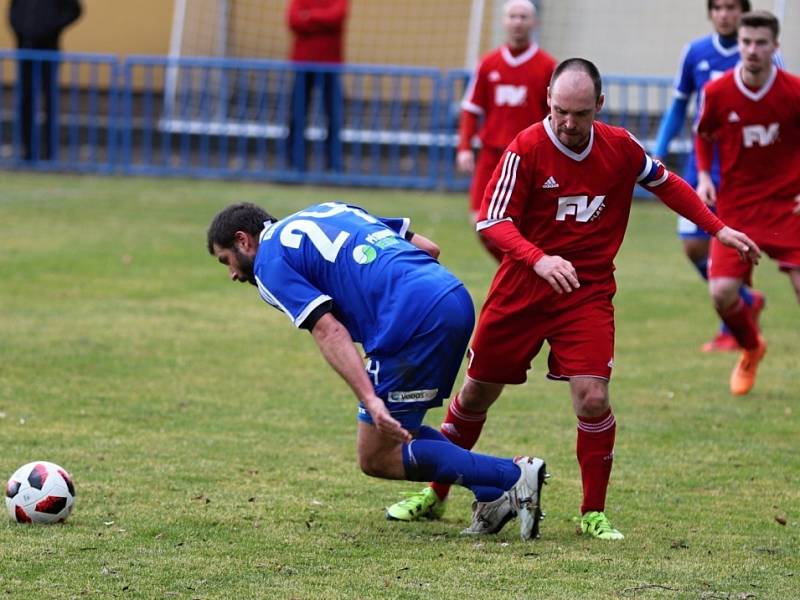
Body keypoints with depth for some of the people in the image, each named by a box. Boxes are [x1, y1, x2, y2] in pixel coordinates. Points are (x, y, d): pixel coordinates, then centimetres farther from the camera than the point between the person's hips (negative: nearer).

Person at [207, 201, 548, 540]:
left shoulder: (269, 261, 5)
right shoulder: (329, 211, 29)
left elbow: (328, 332, -10)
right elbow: (429, 248, 24)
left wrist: (370, 400, -17)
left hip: (414, 318, -8)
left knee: (377, 458, 3)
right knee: (396, 432, 23)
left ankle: (512, 477, -9)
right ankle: (492, 497, 8)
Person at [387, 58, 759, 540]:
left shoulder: (621, 147, -4)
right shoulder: (528, 149, -15)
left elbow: (665, 183, 16)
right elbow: (493, 220, -18)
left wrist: (718, 229, 13)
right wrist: (538, 259, -35)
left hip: (589, 292, 1)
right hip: (522, 290, -1)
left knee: (593, 398, -15)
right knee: (478, 392, 9)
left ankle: (594, 514, 1)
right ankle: (435, 494, 28)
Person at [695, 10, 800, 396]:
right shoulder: (717, 92, -7)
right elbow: (703, 134, 13)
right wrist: (704, 176, -1)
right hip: (736, 206, 1)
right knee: (722, 292, -10)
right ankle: (751, 350, 23)